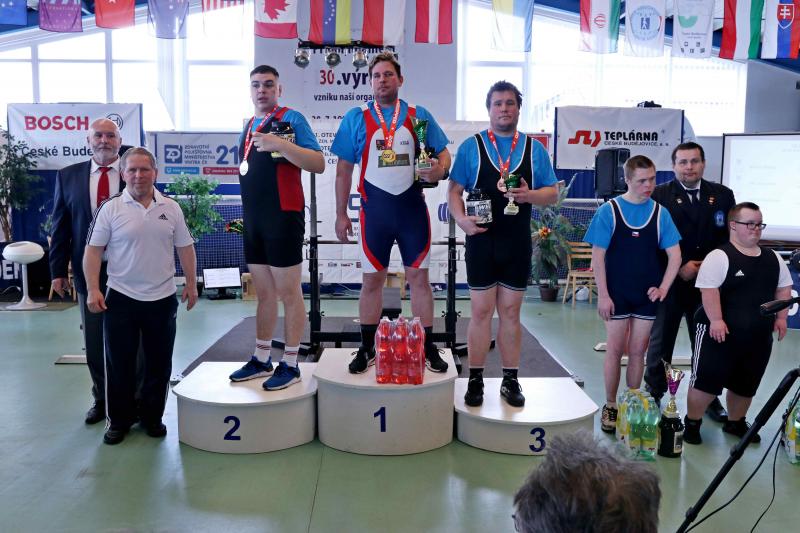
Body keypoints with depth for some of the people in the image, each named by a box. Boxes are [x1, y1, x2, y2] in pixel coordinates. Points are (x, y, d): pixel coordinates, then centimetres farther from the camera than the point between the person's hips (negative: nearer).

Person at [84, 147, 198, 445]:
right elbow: (93, 250, -4)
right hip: (121, 298, -2)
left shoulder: (171, 208, 4)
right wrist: (92, 290, -11)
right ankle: (119, 419, 23)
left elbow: (185, 248, 9)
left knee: (159, 364, 9)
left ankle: (152, 416, 25)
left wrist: (191, 283, 6)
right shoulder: (110, 208, -3)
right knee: (119, 364, 7)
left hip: (162, 298, 2)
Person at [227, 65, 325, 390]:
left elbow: (318, 164, -15)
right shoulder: (249, 126, 18)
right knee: (264, 294, 14)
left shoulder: (291, 119, -5)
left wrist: (281, 144, -26)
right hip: (253, 220, 8)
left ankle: (290, 365, 8)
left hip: (283, 217, -8)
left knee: (289, 293, -1)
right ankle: (261, 360, 24)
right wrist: (246, 215, 20)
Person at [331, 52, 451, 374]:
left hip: (413, 207, 0)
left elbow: (443, 154, 9)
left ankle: (428, 348, 17)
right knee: (372, 280, 7)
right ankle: (367, 349, 21)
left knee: (419, 277, 5)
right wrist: (341, 214, 2)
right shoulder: (356, 118, 4)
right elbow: (344, 169, 5)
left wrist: (439, 170, -16)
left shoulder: (418, 115, 6)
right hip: (375, 211, 0)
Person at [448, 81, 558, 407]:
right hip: (481, 240, -2)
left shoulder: (534, 149, 9)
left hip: (518, 243, 2)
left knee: (511, 312, 8)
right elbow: (454, 190, 0)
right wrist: (462, 219, -18)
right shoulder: (471, 146, 4)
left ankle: (511, 381, 19)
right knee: (481, 312, 1)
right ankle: (475, 381, 12)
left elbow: (552, 192, 8)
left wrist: (529, 194, -13)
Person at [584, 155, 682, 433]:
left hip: (646, 295, 2)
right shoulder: (609, 210, -6)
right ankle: (610, 406, 19)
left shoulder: (660, 213, 1)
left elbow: (674, 255, 4)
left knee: (638, 352, 10)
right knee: (615, 351, 4)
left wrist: (663, 288, -5)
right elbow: (598, 256, -6)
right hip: (616, 295, -2)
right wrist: (602, 295, -10)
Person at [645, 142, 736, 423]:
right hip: (670, 281, -2)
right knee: (660, 341, 9)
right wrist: (680, 267, -15)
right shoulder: (659, 195, -4)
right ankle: (653, 395, 23)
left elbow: (731, 236, 5)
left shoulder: (723, 195, 6)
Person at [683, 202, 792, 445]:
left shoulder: (773, 258, 11)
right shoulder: (720, 256, -12)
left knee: (746, 384, 17)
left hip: (759, 336, 7)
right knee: (706, 380, -1)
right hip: (721, 333, -6)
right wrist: (716, 320, -26)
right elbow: (709, 289, -19)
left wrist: (781, 317, 8)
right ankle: (691, 423, 15)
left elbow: (784, 288, 18)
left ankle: (736, 423, 36)